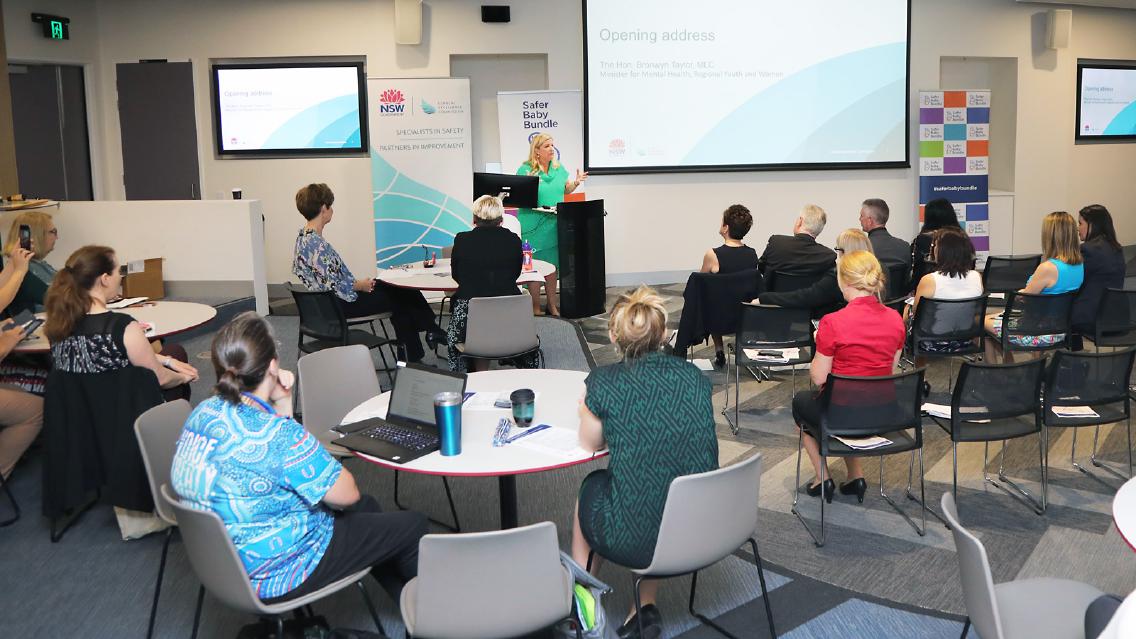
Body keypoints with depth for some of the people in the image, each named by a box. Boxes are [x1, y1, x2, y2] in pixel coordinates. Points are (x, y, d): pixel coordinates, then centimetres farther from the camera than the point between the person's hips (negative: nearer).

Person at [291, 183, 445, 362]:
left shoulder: (304, 237, 6)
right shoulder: (316, 244, -26)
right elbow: (332, 287, -26)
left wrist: (356, 283, 9)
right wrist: (359, 285, -10)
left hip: (330, 301, 10)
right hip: (339, 305, -10)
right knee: (395, 298, 5)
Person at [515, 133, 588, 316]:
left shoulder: (558, 168, 10)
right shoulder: (525, 170, -7)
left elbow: (566, 189, 20)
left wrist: (576, 182, 0)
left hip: (554, 225, 5)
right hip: (533, 224, -5)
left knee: (552, 265, 11)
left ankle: (552, 304, 20)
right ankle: (535, 307, 9)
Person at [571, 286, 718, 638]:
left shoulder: (604, 382, -12)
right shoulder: (695, 377, 0)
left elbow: (590, 444, 5)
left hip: (633, 542, -3)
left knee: (591, 486, 29)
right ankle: (646, 607, 32)